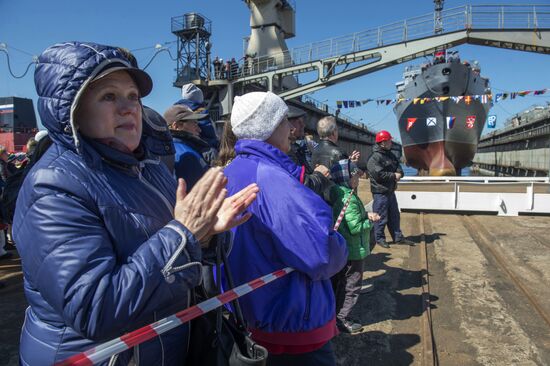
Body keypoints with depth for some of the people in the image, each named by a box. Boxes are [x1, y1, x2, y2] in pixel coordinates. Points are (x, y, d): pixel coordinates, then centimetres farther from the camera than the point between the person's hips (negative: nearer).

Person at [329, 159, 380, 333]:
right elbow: (355, 228, -25)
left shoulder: (338, 195, 5)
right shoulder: (350, 200, -25)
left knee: (337, 282, 20)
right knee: (351, 286, 6)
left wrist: (366, 215, 0)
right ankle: (342, 320, 16)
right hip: (354, 251, -9)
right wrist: (371, 221, -10)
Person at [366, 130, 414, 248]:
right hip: (380, 192, -9)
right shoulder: (374, 158, -17)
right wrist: (394, 176, -15)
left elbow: (398, 166, 16)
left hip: (390, 191, 9)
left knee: (394, 216, 17)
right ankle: (380, 238, 13)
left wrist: (399, 173, -7)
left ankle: (398, 237, 28)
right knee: (381, 217, 0)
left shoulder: (390, 155, 14)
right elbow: (379, 174, -25)